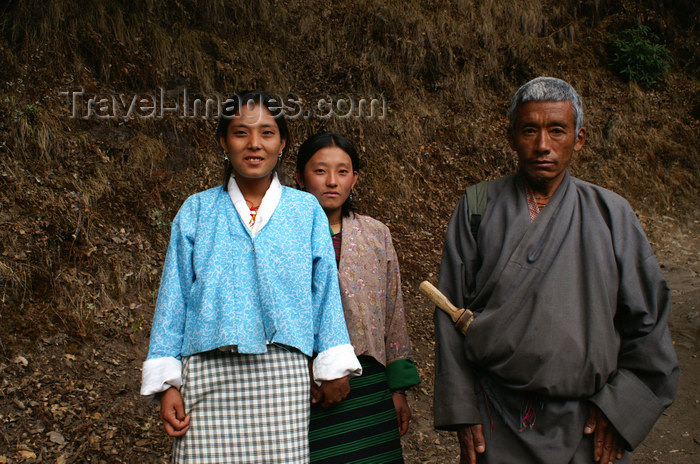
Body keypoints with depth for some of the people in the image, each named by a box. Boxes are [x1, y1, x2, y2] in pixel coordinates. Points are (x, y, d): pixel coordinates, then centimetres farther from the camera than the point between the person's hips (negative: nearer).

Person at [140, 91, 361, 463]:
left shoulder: (306, 210, 9)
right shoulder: (197, 211, 9)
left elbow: (325, 289, 9)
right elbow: (173, 297, 8)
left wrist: (333, 365, 6)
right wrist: (167, 381, 4)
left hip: (283, 373, 0)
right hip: (210, 373, 0)